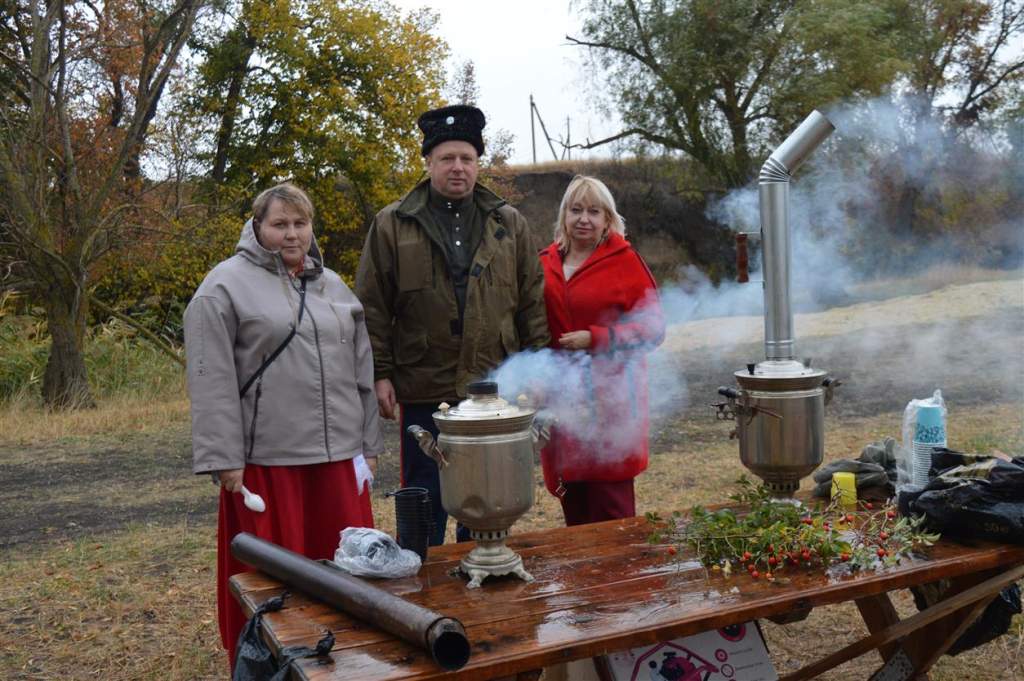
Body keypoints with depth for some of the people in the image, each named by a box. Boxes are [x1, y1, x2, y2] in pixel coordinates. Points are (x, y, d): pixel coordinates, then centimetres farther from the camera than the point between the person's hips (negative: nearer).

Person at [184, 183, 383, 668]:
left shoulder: (332, 285, 15)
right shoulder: (226, 286, -2)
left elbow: (361, 370, 17)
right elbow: (211, 381, -8)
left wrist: (369, 441, 13)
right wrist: (225, 458, -13)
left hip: (339, 453, 5)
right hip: (266, 457, -5)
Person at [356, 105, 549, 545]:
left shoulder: (509, 224, 9)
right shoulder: (392, 226, 2)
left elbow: (533, 302, 10)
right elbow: (372, 308, 1)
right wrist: (380, 375, -4)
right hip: (425, 392, -2)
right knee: (426, 504, 6)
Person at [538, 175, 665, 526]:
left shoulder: (625, 260, -4)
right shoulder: (547, 262, 10)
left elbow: (652, 327, -7)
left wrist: (596, 339, -16)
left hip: (609, 395, -4)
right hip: (561, 397, 4)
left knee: (609, 504, -2)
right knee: (573, 507, 9)